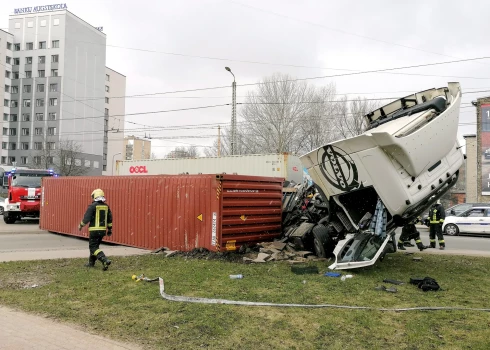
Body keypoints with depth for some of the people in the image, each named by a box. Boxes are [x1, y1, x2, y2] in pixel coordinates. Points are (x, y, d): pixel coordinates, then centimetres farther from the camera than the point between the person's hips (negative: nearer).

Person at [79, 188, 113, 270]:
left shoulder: (92, 206, -12)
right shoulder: (106, 206, 7)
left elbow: (86, 218, -13)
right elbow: (110, 219, 11)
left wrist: (81, 225, 4)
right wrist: (109, 229, 18)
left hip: (94, 230, -6)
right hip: (103, 230, 7)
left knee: (93, 247, -2)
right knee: (95, 245, 21)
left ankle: (105, 260, -20)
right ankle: (91, 262, 30)